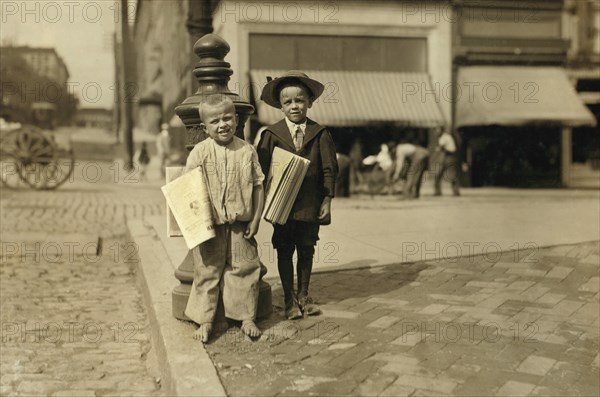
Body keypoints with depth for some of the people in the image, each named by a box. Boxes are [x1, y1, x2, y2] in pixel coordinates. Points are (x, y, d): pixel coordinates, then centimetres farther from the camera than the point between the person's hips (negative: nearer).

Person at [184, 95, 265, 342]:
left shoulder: (247, 151, 0)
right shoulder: (200, 153, -5)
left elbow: (258, 186, 3)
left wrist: (256, 219, -1)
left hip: (241, 225, 2)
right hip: (210, 226, -1)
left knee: (245, 269, 9)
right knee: (207, 272, 7)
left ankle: (247, 318, 23)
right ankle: (205, 320, 20)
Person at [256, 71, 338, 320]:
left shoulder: (320, 134, 0)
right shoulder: (271, 134, -2)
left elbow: (329, 169, 2)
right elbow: (261, 169, 0)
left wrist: (327, 201, -2)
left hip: (310, 204, 1)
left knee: (306, 249, 11)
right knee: (284, 250, 6)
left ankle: (303, 295, 28)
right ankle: (289, 299, 19)